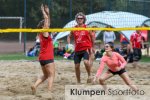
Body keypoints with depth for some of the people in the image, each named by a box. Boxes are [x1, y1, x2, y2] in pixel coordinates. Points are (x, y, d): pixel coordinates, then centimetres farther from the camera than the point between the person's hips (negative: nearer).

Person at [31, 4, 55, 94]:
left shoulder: (43, 33, 12)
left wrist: (47, 13, 18)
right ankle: (49, 91, -13)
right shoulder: (44, 33, -10)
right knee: (51, 75, -5)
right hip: (48, 57, -9)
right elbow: (46, 19, -12)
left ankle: (35, 85, -1)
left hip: (42, 58, 9)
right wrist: (44, 12, -2)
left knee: (45, 75, 16)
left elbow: (48, 22, 21)